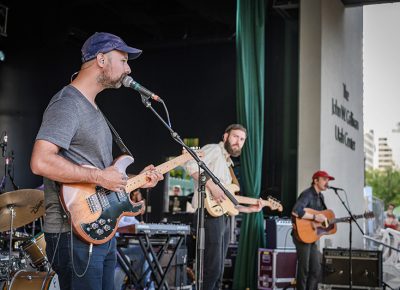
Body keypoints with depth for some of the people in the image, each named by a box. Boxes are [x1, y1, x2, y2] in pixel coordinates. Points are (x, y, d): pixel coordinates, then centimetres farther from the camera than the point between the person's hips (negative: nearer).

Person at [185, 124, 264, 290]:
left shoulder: (227, 164, 26)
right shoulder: (214, 150, -1)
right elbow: (191, 164, -22)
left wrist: (249, 209, 19)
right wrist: (211, 186, -24)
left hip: (223, 217, 10)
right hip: (210, 213, -10)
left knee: (218, 271, 13)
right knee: (212, 269, -12)